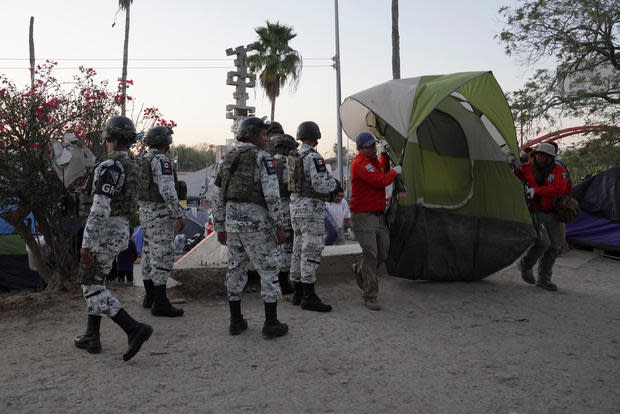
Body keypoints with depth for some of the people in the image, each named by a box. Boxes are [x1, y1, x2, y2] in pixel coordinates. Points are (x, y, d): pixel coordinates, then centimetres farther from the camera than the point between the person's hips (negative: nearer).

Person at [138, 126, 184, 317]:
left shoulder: (144, 160, 13)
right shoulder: (161, 160, -17)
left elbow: (140, 189, 19)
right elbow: (168, 191, -25)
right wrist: (178, 215, -20)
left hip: (146, 211, 10)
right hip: (161, 214, -10)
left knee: (149, 253, 15)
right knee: (163, 256, -6)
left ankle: (150, 296, 25)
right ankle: (160, 303, -3)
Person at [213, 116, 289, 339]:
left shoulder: (227, 159, 12)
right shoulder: (262, 158, -8)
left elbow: (218, 197, 13)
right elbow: (272, 195, -16)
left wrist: (220, 227, 19)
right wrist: (280, 226, -11)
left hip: (232, 221, 7)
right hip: (256, 221, -6)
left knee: (236, 269, 16)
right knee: (268, 270, 4)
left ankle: (236, 321, 23)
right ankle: (271, 324, 8)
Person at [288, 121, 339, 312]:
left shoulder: (293, 157, 13)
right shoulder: (314, 157, -14)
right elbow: (320, 185, -21)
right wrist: (334, 183, -1)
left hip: (296, 207, 9)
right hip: (311, 209, -9)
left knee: (299, 249, 12)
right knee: (311, 251, -7)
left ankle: (298, 293, 19)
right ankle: (309, 297, -4)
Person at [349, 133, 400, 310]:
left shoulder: (373, 160, 15)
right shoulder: (360, 163, -15)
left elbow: (382, 171, 31)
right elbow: (379, 181, -23)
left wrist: (384, 154, 19)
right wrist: (395, 172, -6)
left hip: (379, 214, 9)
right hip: (363, 216, -9)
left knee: (383, 252, 10)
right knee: (370, 253, -10)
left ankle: (359, 269, 37)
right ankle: (370, 296, -1)